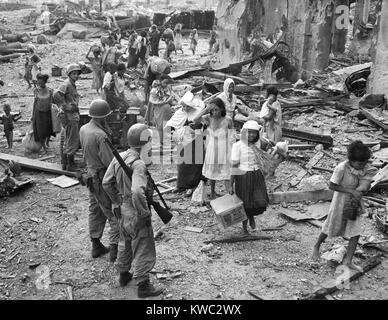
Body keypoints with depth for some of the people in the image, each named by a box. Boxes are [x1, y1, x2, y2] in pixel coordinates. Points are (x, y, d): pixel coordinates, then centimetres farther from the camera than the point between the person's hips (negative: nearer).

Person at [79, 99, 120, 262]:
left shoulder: (83, 129, 1)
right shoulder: (100, 135, -25)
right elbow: (110, 161, -23)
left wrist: (104, 126, 2)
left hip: (91, 174, 9)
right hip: (103, 178, -9)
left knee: (95, 210, 19)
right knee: (114, 213, 2)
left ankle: (96, 246, 30)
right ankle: (114, 248, 4)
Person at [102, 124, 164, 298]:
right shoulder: (138, 164, -28)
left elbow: (106, 182, 6)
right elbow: (137, 192, -40)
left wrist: (117, 201, 15)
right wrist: (144, 213, -26)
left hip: (123, 210, 8)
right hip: (136, 214, -8)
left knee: (125, 243, 26)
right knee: (143, 248, 8)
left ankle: (124, 275, 45)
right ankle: (143, 286, 20)